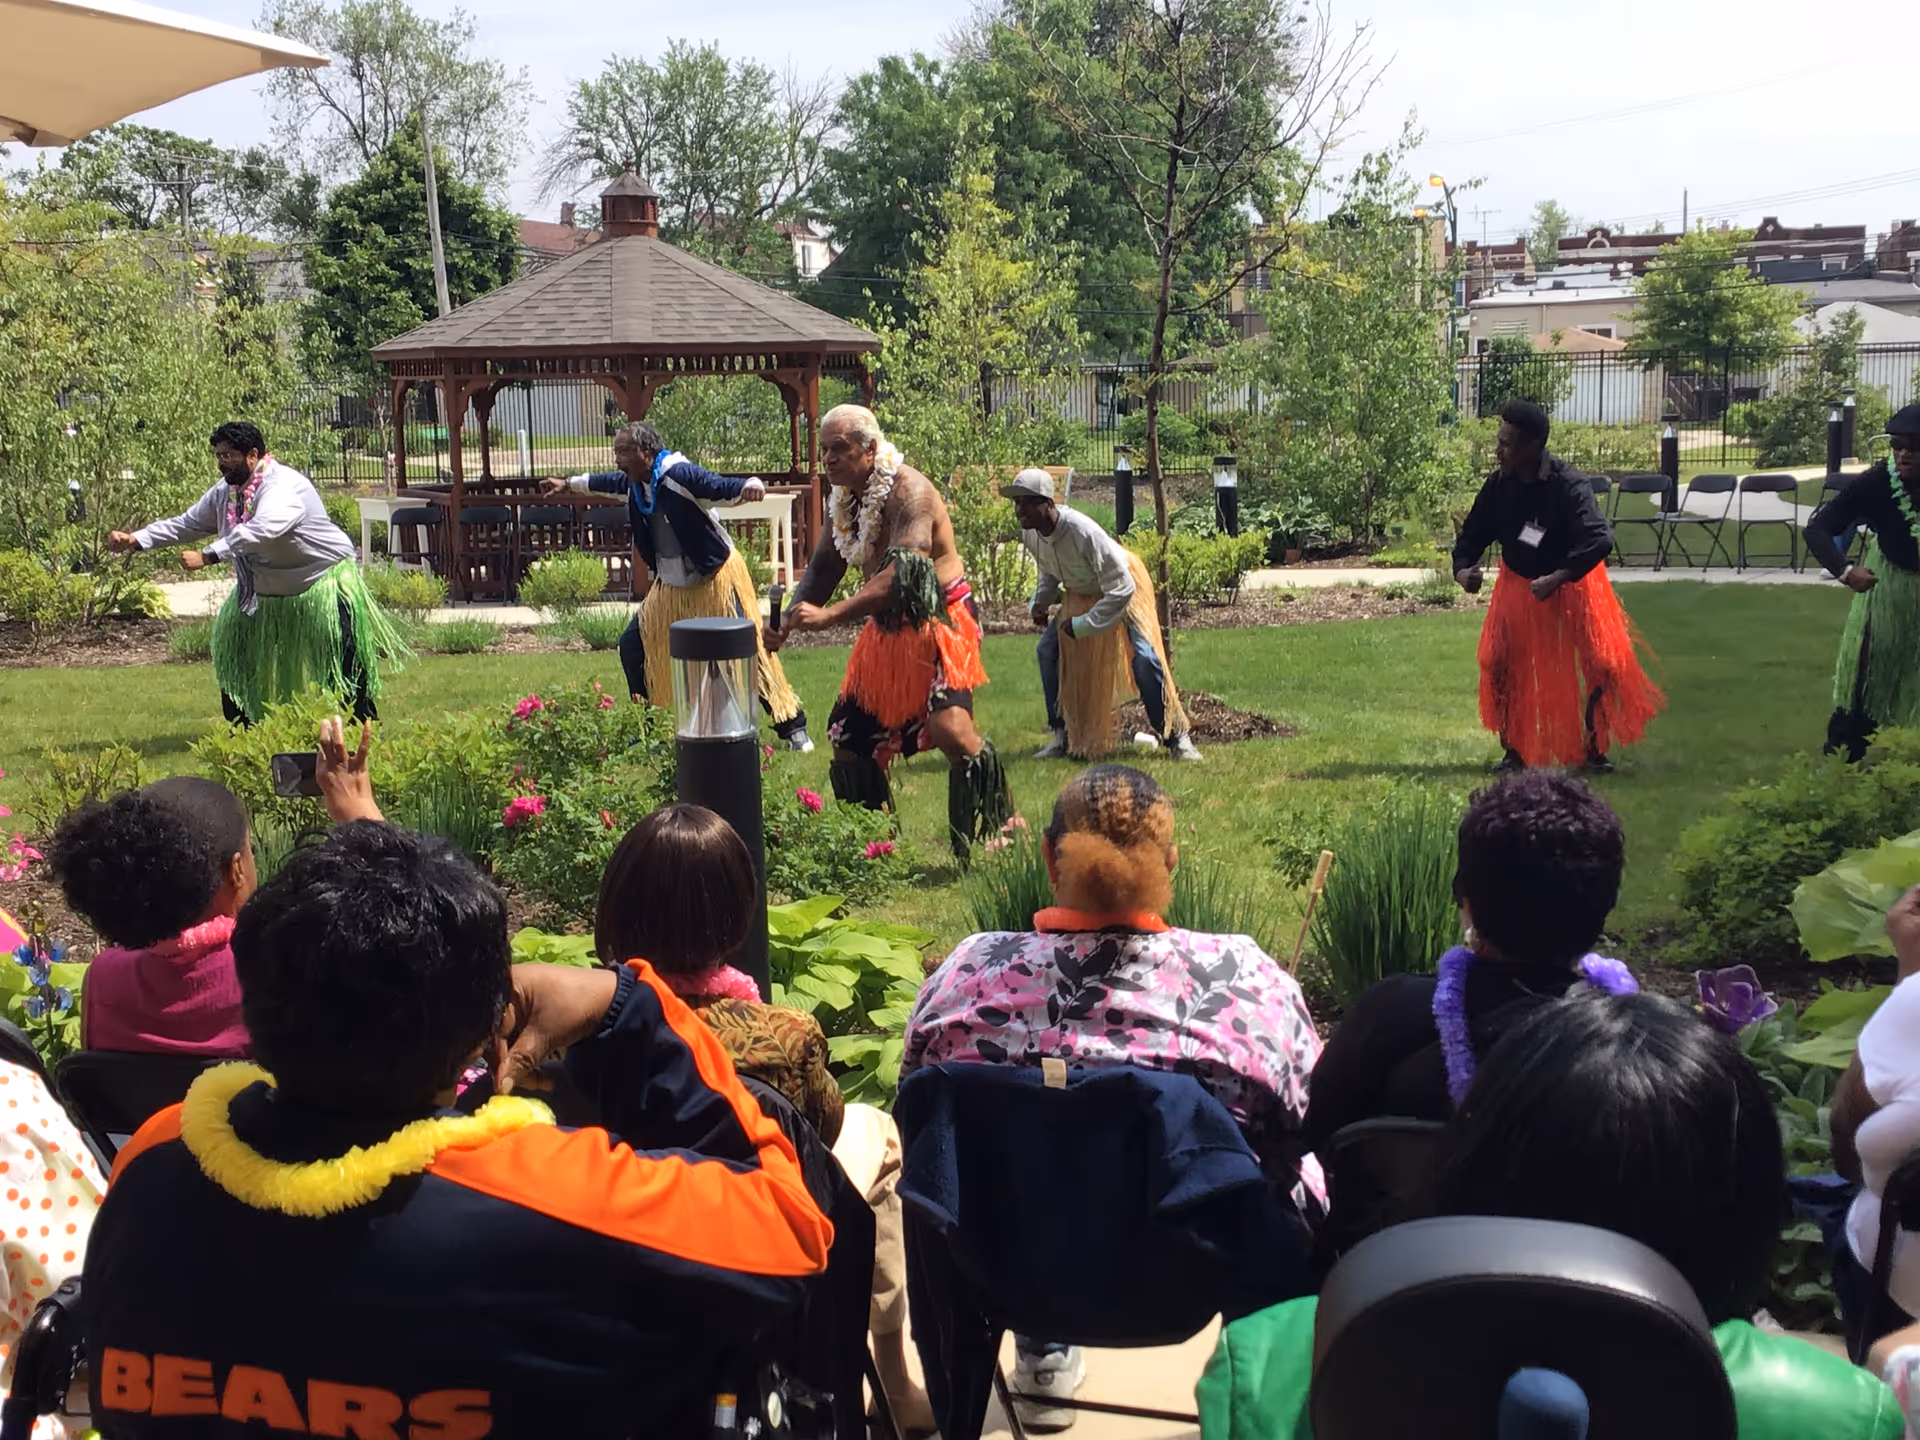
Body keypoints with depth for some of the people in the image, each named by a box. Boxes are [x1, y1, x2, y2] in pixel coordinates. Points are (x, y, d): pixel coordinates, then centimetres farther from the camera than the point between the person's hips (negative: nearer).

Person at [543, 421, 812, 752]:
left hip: (715, 579, -8)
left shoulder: (679, 475, -22)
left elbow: (724, 488, -34)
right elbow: (614, 482, 24)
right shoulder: (636, 483, 1)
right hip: (670, 586, 8)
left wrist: (750, 486, -56)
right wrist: (569, 483, 37)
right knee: (632, 645, 8)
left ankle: (792, 727, -4)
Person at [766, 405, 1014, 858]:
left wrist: (829, 615, -40)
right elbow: (823, 568, 13)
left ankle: (998, 832, -11)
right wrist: (788, 621, -5)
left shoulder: (908, 490, -20)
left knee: (950, 727, -27)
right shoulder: (845, 500, 6)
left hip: (938, 619, -9)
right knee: (848, 736, 8)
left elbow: (903, 573, -33)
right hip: (888, 629, 9)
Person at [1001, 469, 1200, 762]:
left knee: (1144, 657, -19)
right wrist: (1040, 602, -11)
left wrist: (1083, 625, -31)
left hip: (1122, 587, -7)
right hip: (1080, 594, 7)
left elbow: (1120, 589, -34)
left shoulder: (1082, 532, -39)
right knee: (1049, 650, -2)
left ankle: (1176, 736, -4)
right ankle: (1063, 736, 10)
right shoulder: (1030, 534, -17)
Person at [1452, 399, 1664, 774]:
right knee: (1500, 665, -3)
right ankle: (1514, 751, 13)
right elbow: (1472, 535, -3)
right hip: (1519, 585, 4)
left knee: (1604, 665, -5)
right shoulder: (1498, 485, -13)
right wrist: (1463, 570, -23)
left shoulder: (1569, 485, -27)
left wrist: (1557, 579, -41)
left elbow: (1600, 540, -35)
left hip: (1572, 585, -3)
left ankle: (1593, 750, 13)